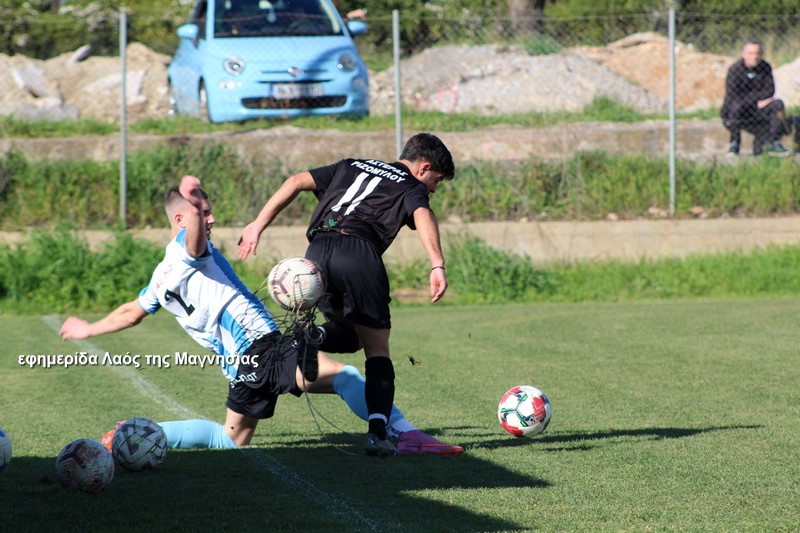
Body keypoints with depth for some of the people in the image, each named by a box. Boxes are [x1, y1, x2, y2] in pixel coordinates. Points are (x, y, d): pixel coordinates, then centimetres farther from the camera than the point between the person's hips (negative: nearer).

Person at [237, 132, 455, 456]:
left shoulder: (351, 167, 32)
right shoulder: (412, 187, 17)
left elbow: (296, 182, 22)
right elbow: (423, 217, -5)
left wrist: (258, 225, 20)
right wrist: (437, 266, -19)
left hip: (316, 253, 4)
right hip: (359, 252, -4)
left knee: (350, 336, 24)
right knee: (377, 348, 6)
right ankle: (377, 432, -12)